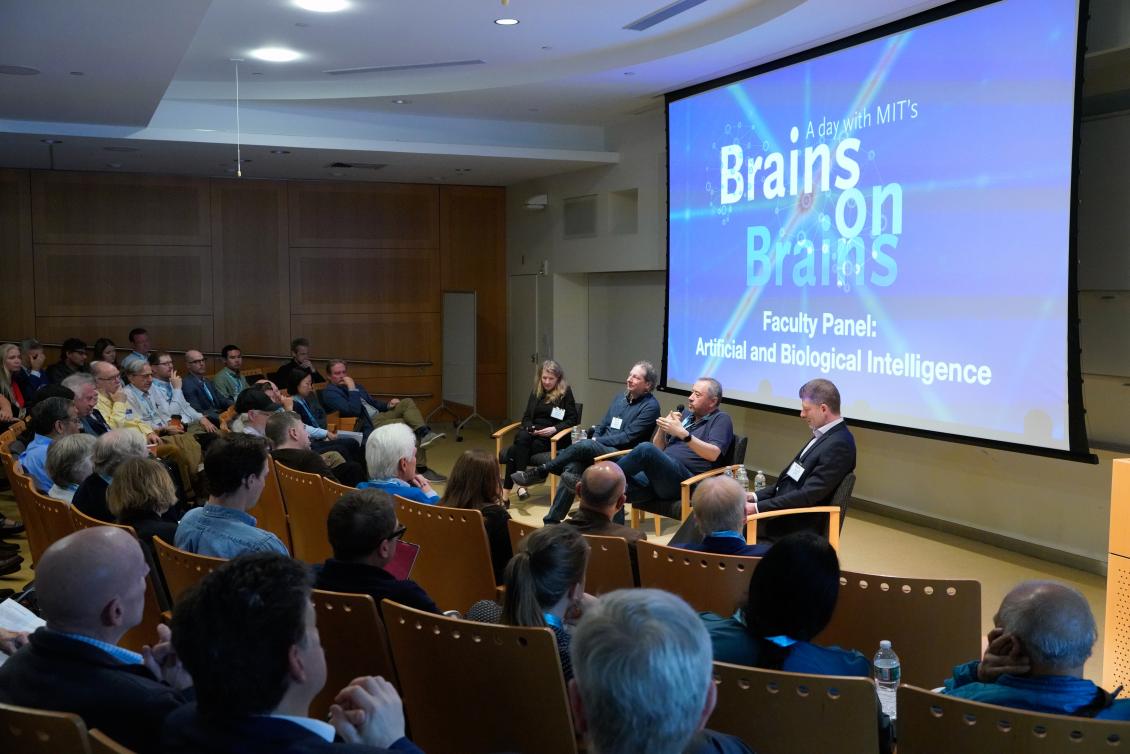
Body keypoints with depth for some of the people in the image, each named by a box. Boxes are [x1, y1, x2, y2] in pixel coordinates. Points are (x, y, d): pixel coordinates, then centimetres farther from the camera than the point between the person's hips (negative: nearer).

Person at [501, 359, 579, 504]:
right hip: (533, 433, 4)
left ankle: (506, 491, -28)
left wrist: (554, 429, -14)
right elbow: (526, 417, 19)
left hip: (553, 437, -4)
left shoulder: (565, 392, 3)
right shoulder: (535, 392, 17)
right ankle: (520, 483, -37)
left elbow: (573, 419, 0)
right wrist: (529, 427, -4)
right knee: (521, 437, -34)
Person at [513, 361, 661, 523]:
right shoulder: (621, 398, 19)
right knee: (572, 468, -24)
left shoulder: (650, 406, -5)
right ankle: (551, 521, -25)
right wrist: (594, 439, 0)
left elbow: (628, 437, -12)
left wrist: (596, 442, -11)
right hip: (601, 448, 6)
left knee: (584, 446, -32)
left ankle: (541, 471, -16)